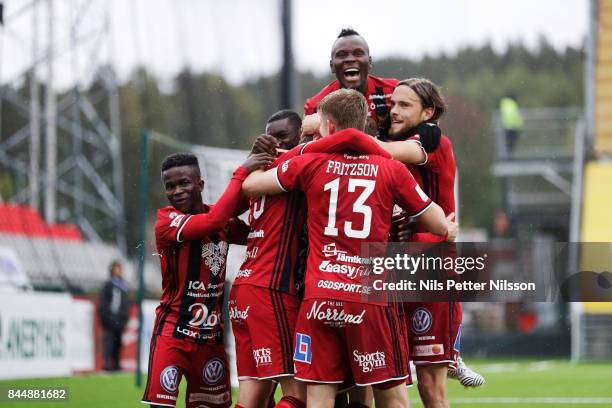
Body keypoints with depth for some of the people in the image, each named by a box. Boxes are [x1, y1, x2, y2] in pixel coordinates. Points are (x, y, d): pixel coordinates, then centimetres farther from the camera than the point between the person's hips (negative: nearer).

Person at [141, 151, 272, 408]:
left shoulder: (224, 222, 7)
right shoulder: (166, 222, -14)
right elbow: (212, 222, -29)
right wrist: (241, 173, -24)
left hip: (211, 334, 6)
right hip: (173, 330, -6)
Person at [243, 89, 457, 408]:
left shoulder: (310, 163, 3)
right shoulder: (391, 169, 3)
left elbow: (249, 186, 14)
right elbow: (440, 226, 9)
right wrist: (449, 228, 33)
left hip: (319, 297, 0)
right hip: (370, 298, 0)